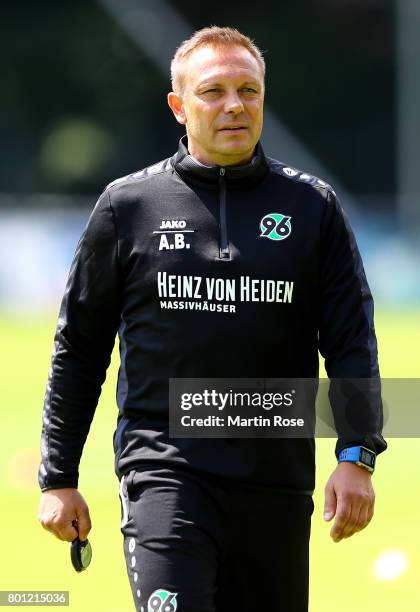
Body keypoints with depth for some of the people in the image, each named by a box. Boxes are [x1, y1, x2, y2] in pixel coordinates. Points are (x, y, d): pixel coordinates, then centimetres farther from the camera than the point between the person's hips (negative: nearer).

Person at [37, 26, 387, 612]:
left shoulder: (313, 205, 8)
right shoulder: (127, 205, 6)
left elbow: (353, 341, 5)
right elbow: (78, 349, 11)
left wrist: (356, 458, -8)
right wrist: (58, 479, 8)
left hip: (277, 482, 2)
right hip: (164, 470, -2)